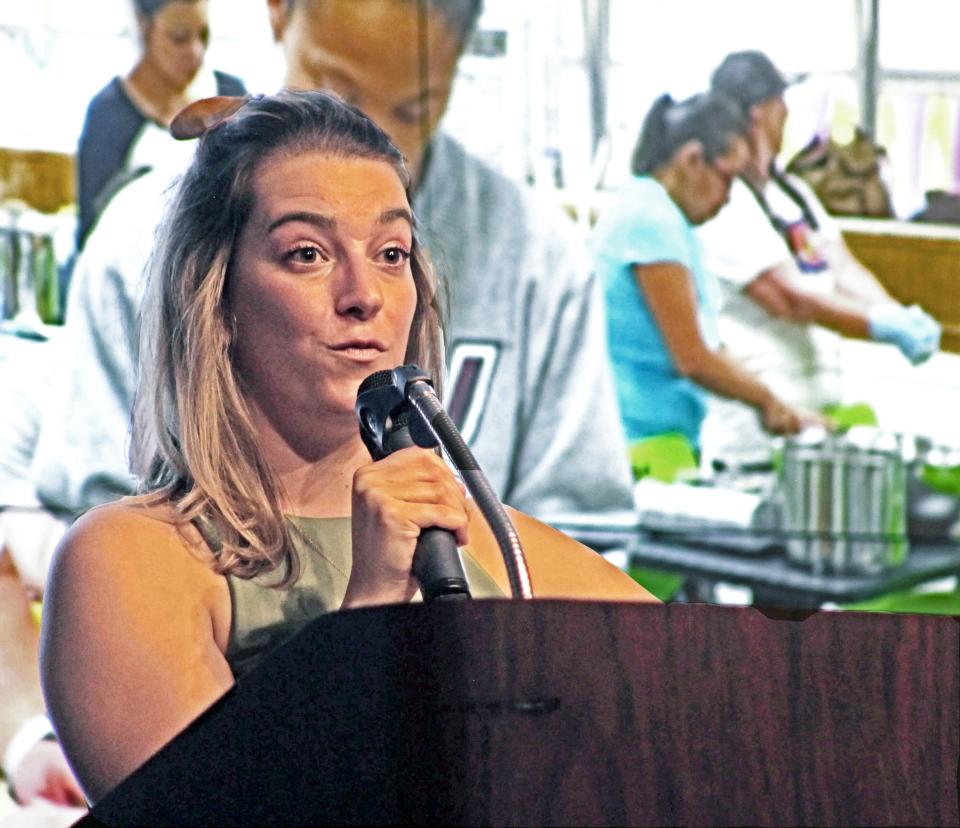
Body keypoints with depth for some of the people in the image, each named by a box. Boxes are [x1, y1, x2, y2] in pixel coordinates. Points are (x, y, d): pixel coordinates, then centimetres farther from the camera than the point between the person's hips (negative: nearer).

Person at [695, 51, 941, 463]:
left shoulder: (792, 191, 17)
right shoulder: (723, 204, -13)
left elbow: (844, 270, 10)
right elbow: (790, 298, -19)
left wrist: (902, 318, -9)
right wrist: (887, 327, -21)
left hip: (821, 398, 9)